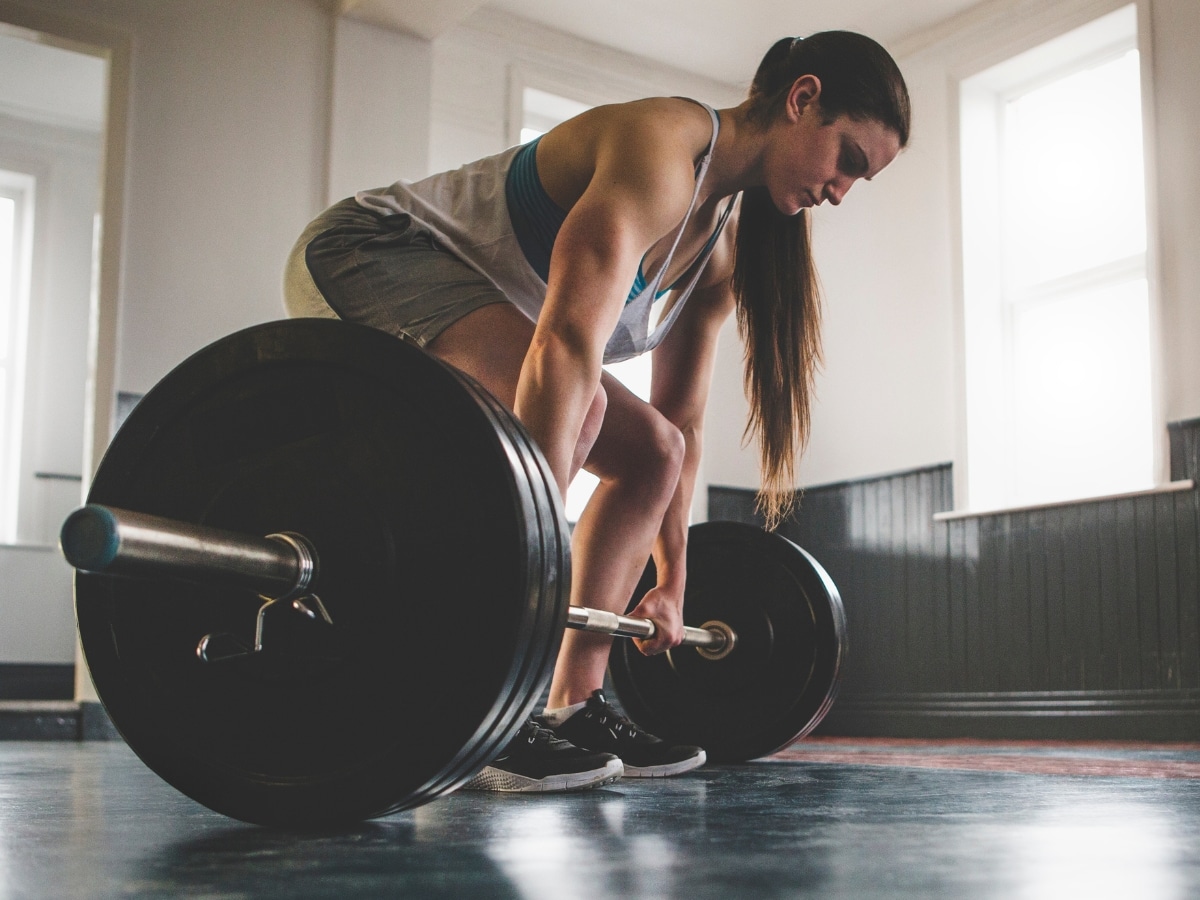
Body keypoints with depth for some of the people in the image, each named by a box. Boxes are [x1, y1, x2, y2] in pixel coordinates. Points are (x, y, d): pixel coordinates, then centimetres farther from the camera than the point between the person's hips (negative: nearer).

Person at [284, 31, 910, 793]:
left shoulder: (723, 245, 4)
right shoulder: (662, 145, -25)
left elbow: (682, 424, 10)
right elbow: (567, 342, -40)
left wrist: (671, 584, 11)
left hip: (462, 296, 10)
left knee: (650, 453, 6)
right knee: (568, 404, -34)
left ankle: (575, 706, 6)